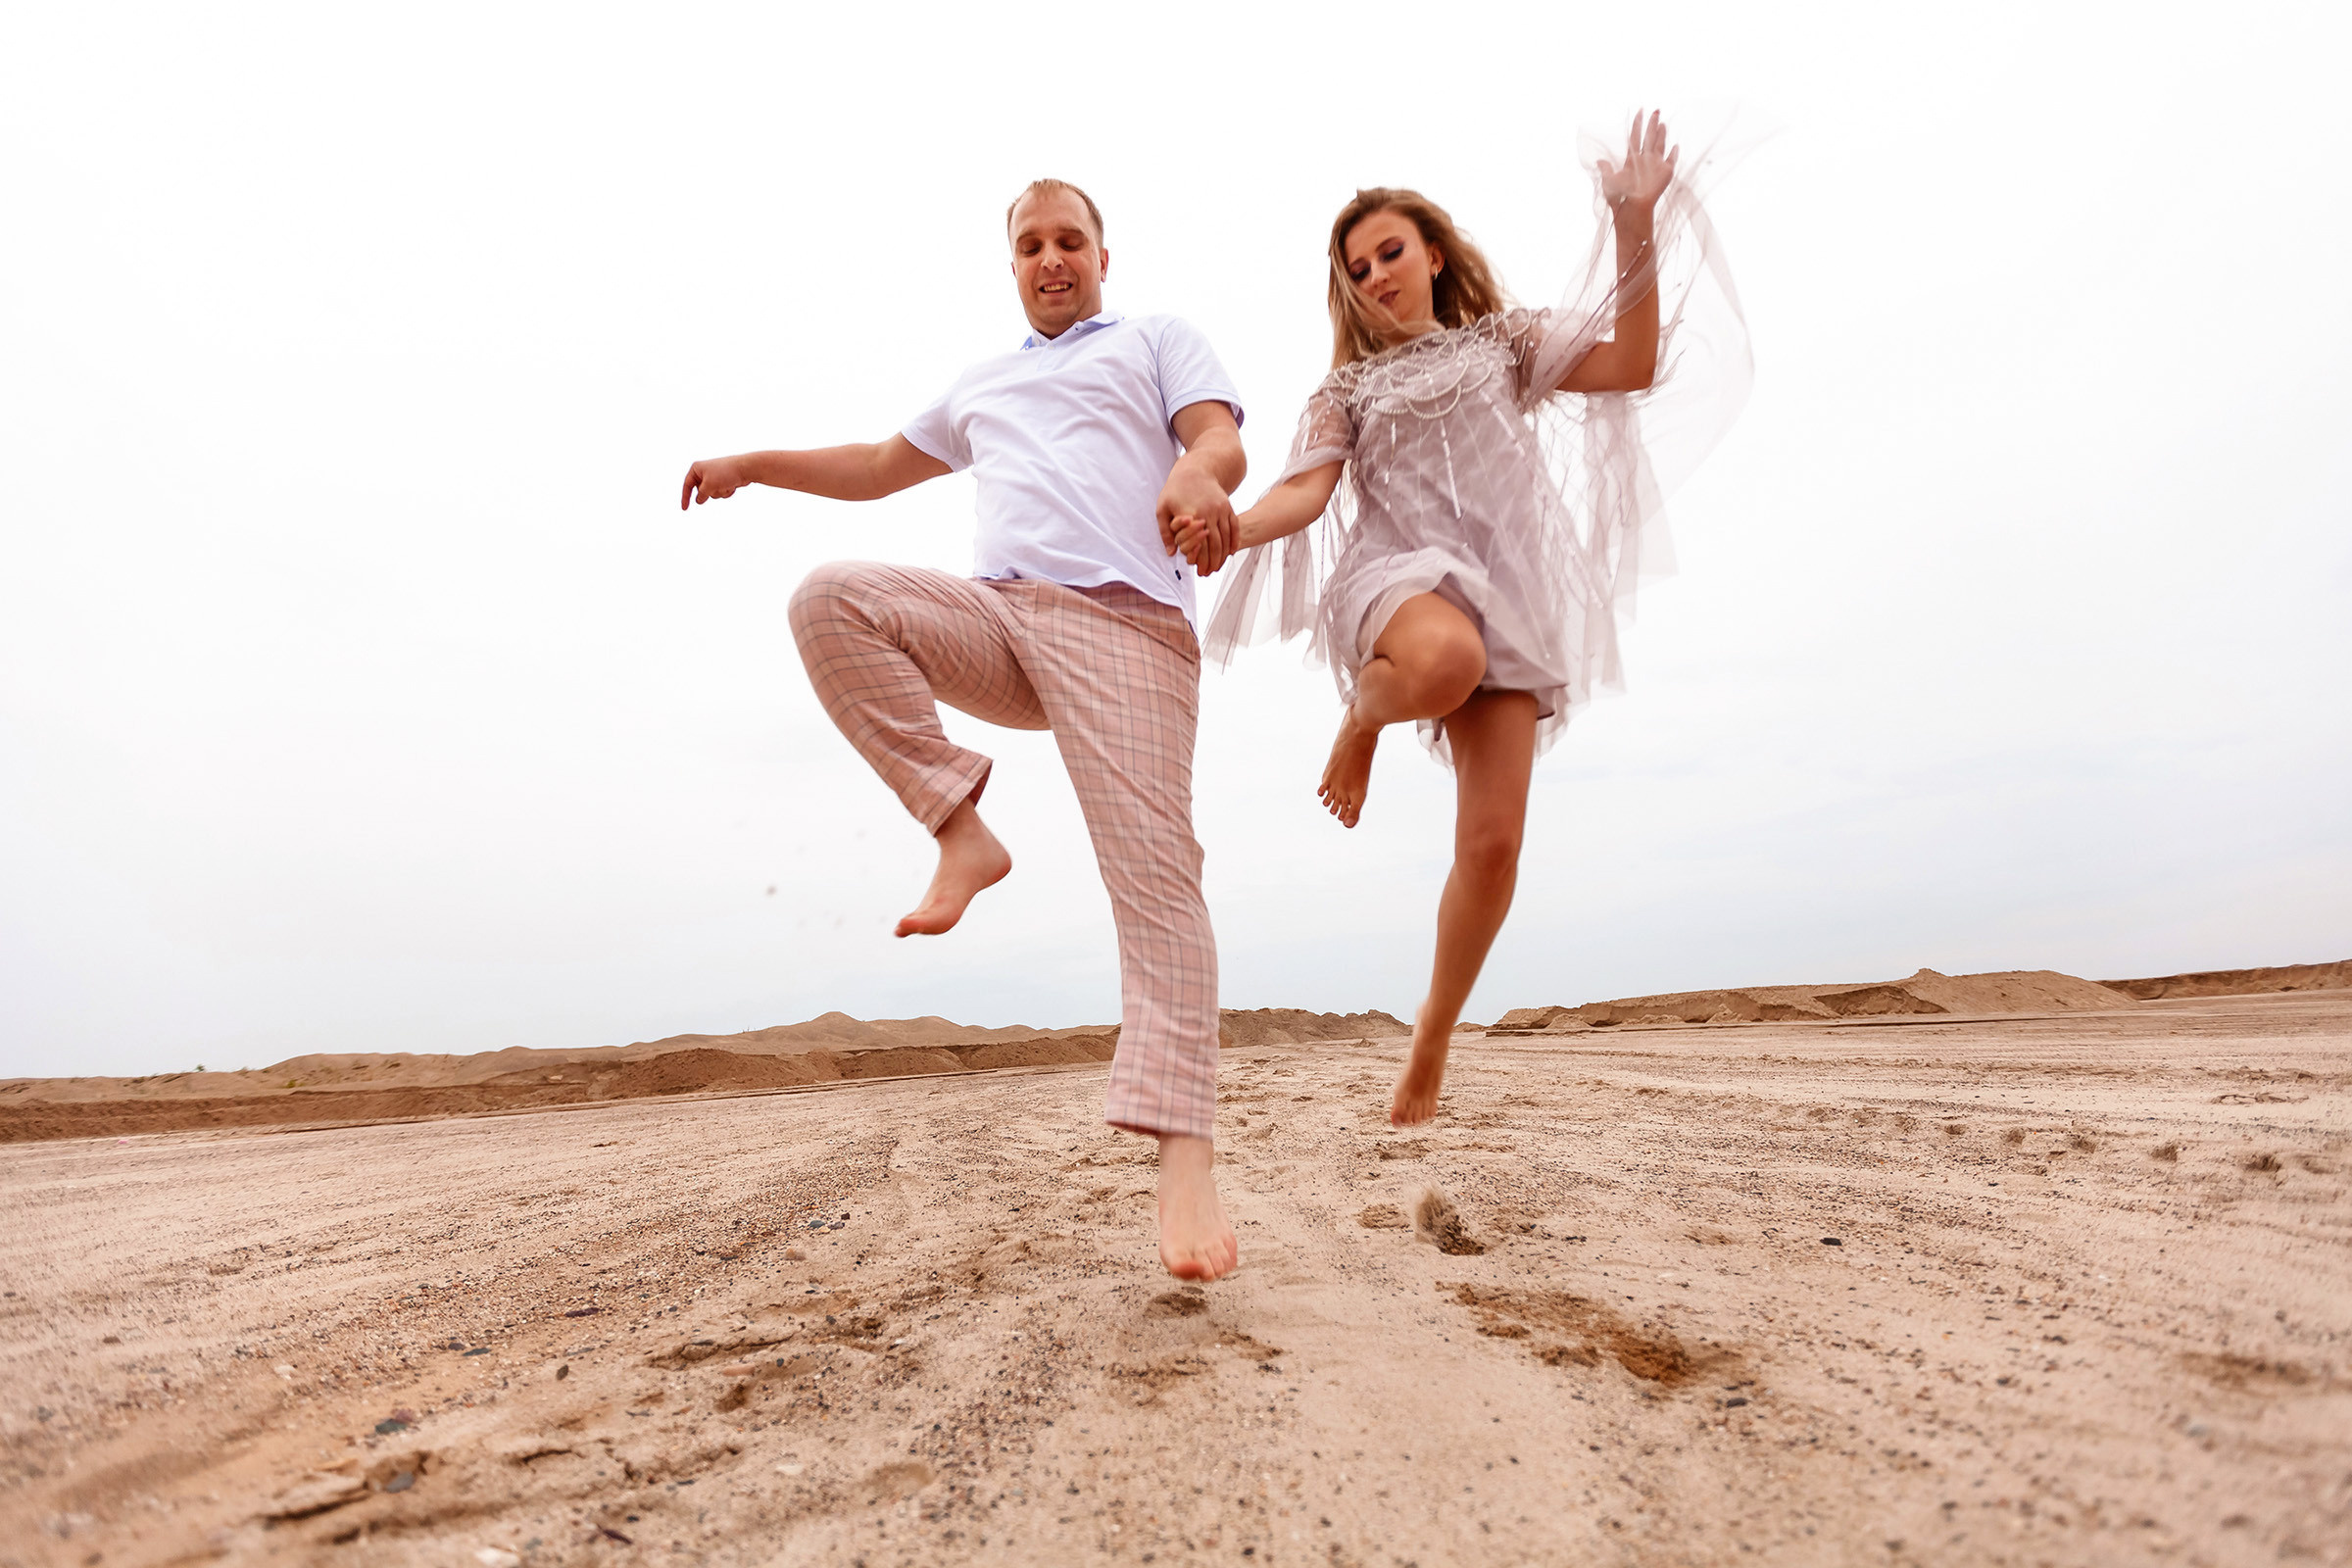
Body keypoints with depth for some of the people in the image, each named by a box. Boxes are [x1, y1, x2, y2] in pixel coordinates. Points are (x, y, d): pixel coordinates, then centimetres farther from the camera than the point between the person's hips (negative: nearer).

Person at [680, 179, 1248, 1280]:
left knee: (1151, 866, -20)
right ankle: (960, 829, -17)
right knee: (831, 597, -21)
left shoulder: (1158, 340, 20)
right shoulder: (984, 383, 35)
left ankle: (1184, 1157, -26)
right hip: (993, 615, 5)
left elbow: (1223, 441, 1)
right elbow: (880, 466, 40)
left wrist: (1195, 474, -24)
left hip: (1122, 620, -5)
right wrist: (752, 466, 29)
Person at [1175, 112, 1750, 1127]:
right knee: (1446, 656, -44)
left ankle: (1429, 1054, 7)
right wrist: (1230, 526, -21)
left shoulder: (1504, 342, 22)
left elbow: (1632, 369, 8)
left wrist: (1637, 232, -2)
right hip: (1396, 575, -2)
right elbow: (1307, 488, 1)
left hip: (1507, 597, 2)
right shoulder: (1350, 388, 20)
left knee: (1493, 843, -10)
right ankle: (1361, 717, -7)